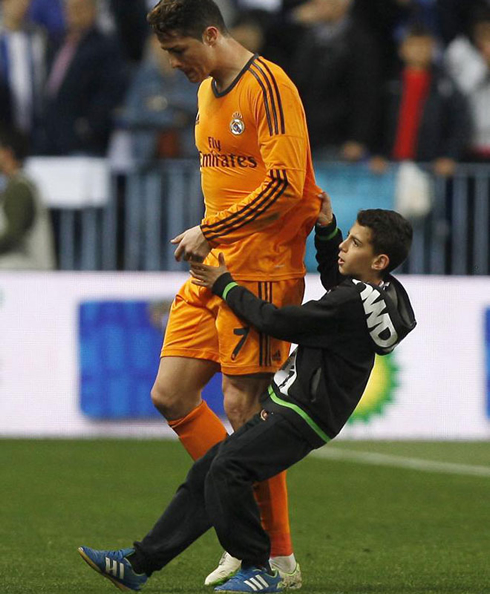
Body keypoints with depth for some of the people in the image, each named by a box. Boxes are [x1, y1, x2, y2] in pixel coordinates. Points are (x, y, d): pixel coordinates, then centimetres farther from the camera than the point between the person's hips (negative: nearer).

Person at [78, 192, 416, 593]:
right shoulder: (375, 290, 10)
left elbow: (278, 322, -16)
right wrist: (326, 227, 19)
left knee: (227, 469, -26)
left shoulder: (352, 302, -21)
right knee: (205, 474, 10)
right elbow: (333, 276, 35)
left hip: (299, 418, -11)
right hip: (286, 409, 11)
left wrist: (224, 286, -3)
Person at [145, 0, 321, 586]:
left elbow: (284, 185, -19)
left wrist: (210, 232, -15)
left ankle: (277, 556, 0)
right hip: (212, 271, 10)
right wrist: (206, 236, 12)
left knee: (243, 409, -9)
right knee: (170, 396, 4)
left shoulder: (267, 85, -12)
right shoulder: (207, 91, 17)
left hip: (260, 271, -9)